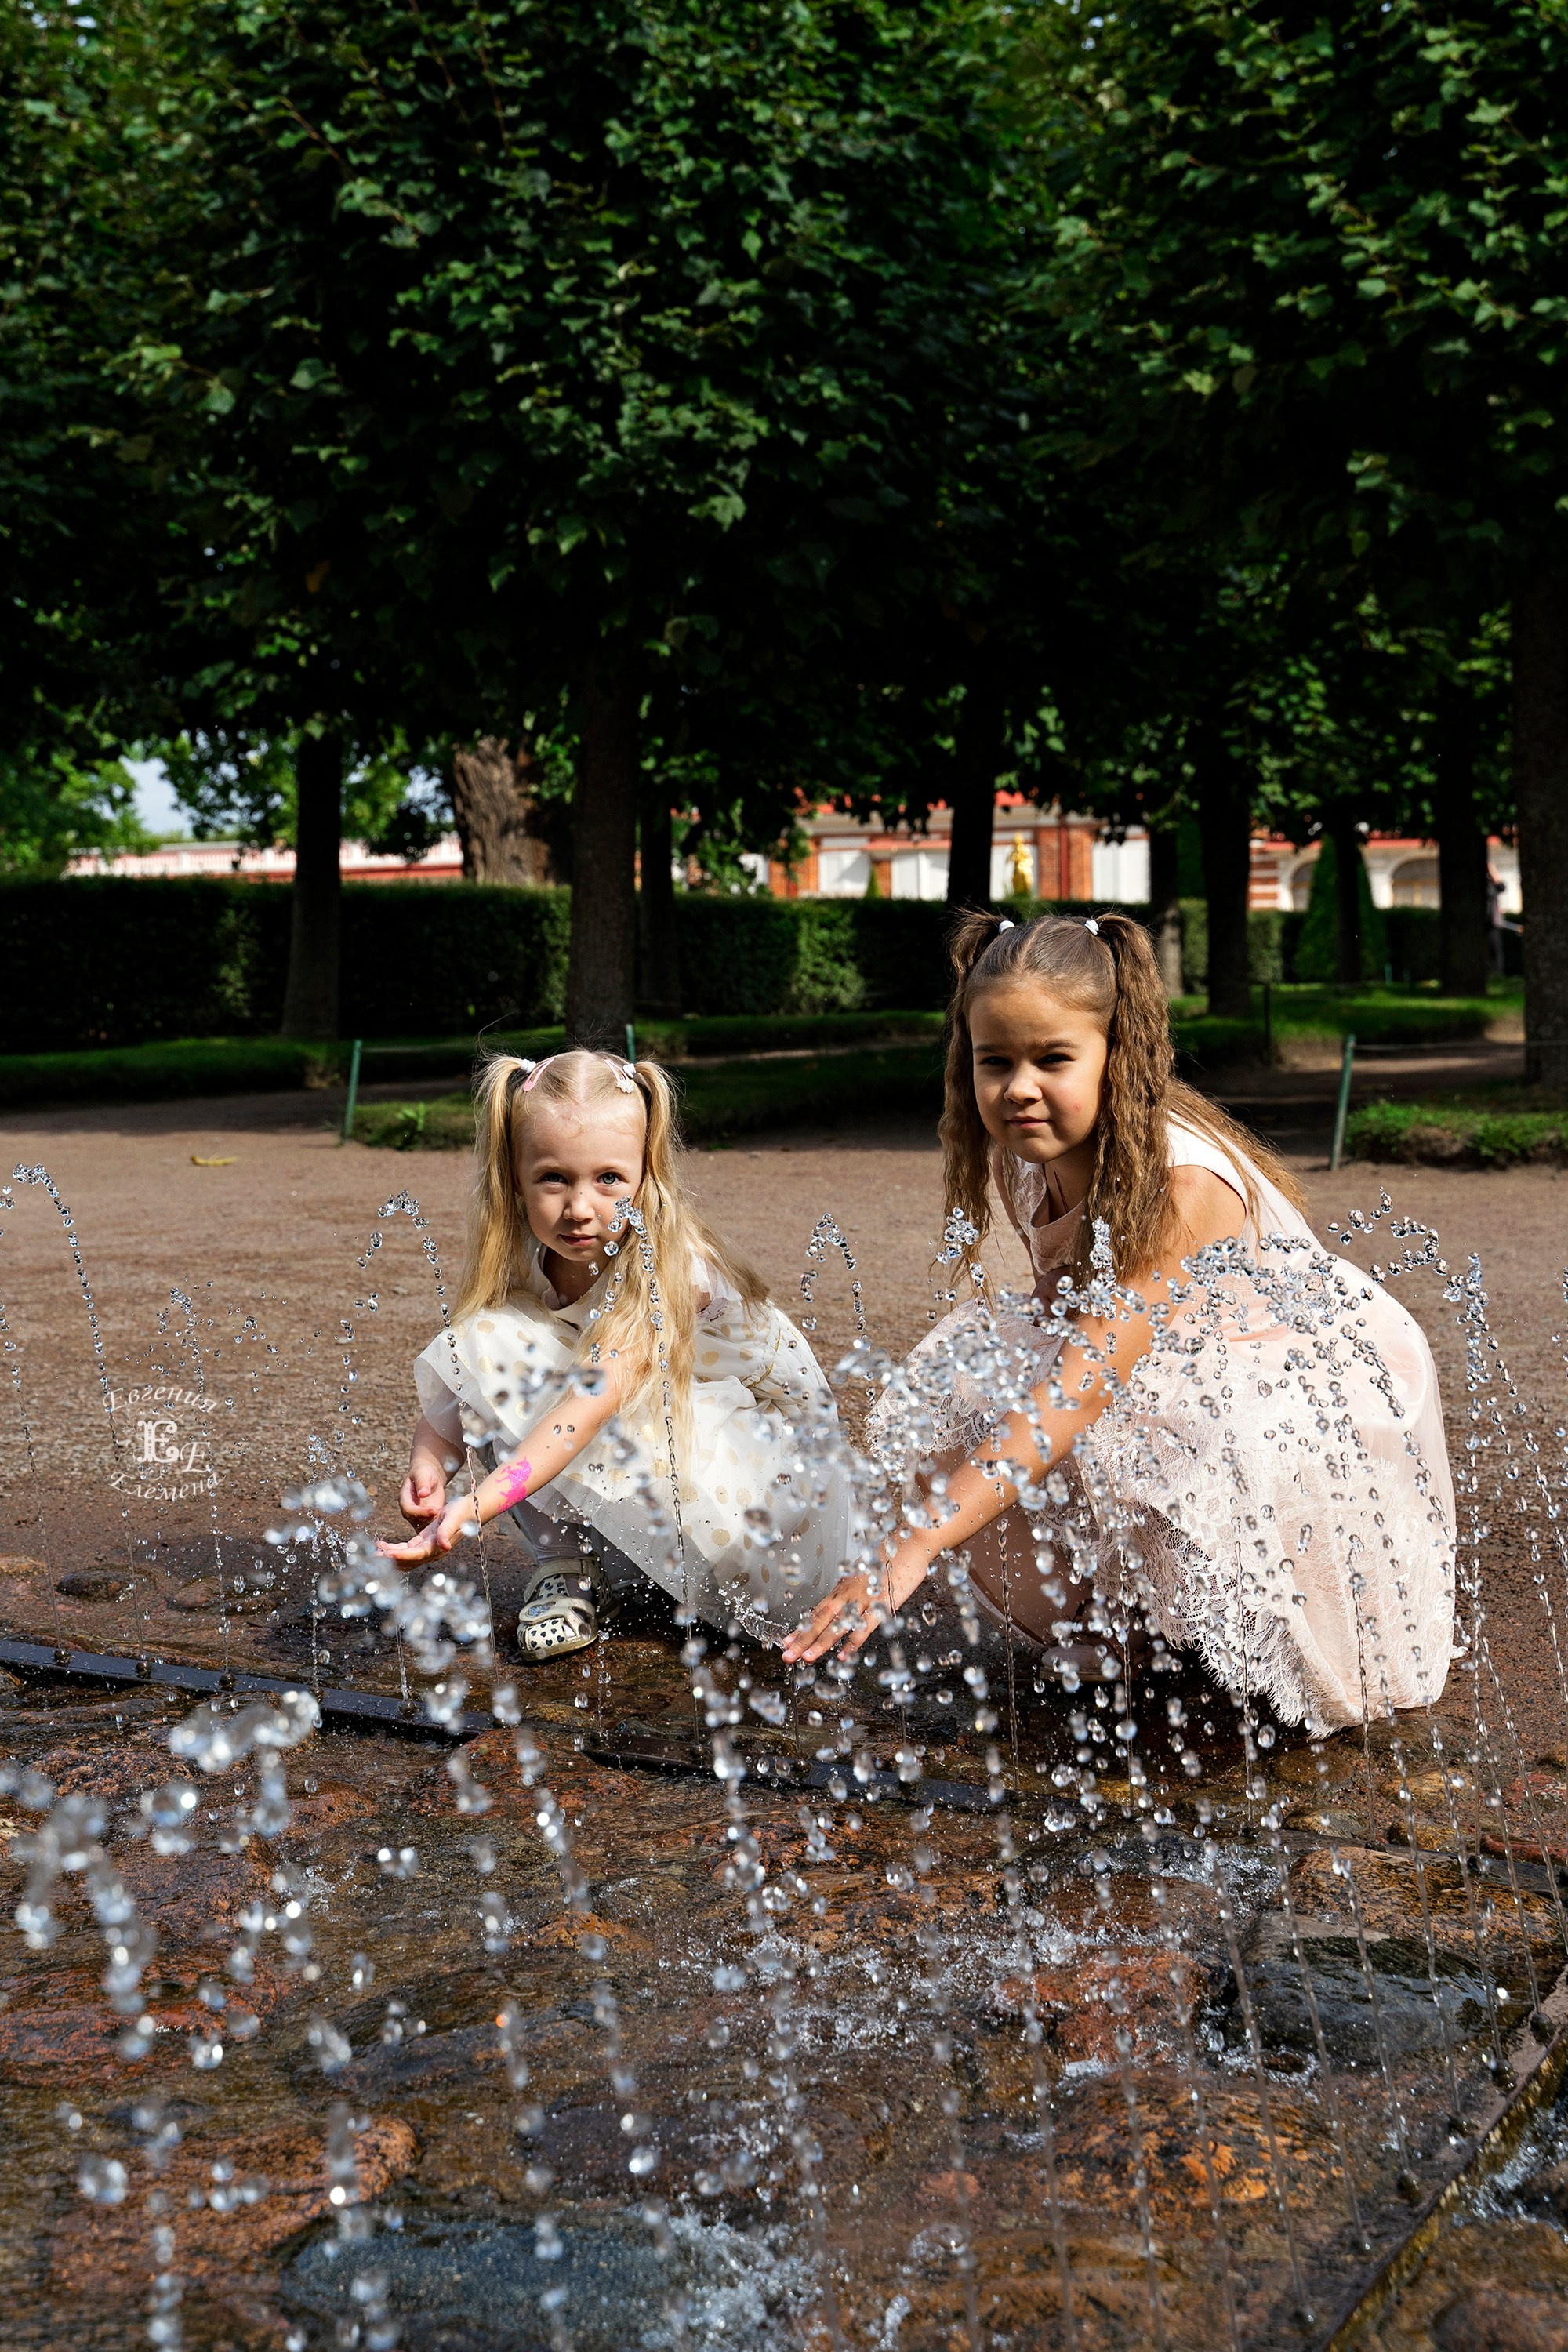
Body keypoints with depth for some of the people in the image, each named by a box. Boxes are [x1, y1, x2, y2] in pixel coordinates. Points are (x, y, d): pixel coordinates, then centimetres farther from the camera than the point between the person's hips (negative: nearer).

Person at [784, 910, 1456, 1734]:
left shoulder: (1177, 1181, -34)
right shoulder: (1027, 1157, -10)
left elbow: (1085, 1380, -43)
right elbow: (1070, 1328, 3)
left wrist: (912, 1547, -51)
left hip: (1312, 1385, -7)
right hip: (1169, 1378, 8)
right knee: (959, 1386, -14)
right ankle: (1118, 1630, 6)